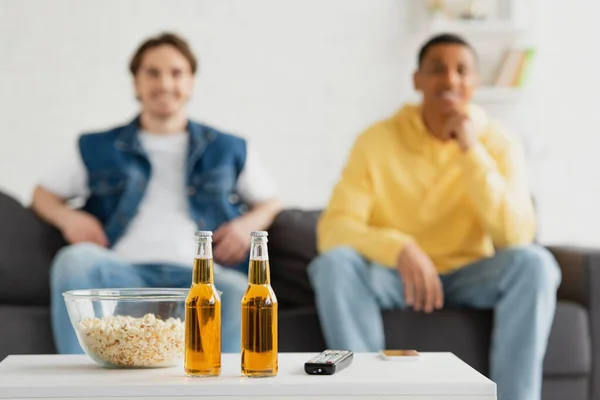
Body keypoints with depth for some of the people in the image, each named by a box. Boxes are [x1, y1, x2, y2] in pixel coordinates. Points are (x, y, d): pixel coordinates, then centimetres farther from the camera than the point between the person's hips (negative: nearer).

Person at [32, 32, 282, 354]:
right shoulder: (97, 149, 24)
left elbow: (270, 201, 30)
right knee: (75, 259, -34)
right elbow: (44, 193, 30)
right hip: (125, 273, 1)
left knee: (238, 292, -37)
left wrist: (248, 224, 6)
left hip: (199, 275, 0)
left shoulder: (229, 150, 25)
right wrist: (67, 218, 6)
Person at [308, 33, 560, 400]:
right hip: (395, 277, 0)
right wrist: (399, 248, -35)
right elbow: (333, 228, -17)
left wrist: (471, 152, -24)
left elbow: (516, 238, -19)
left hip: (468, 277, 1)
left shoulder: (500, 145, -6)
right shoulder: (377, 141, -8)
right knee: (335, 262, -30)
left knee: (533, 263, -28)